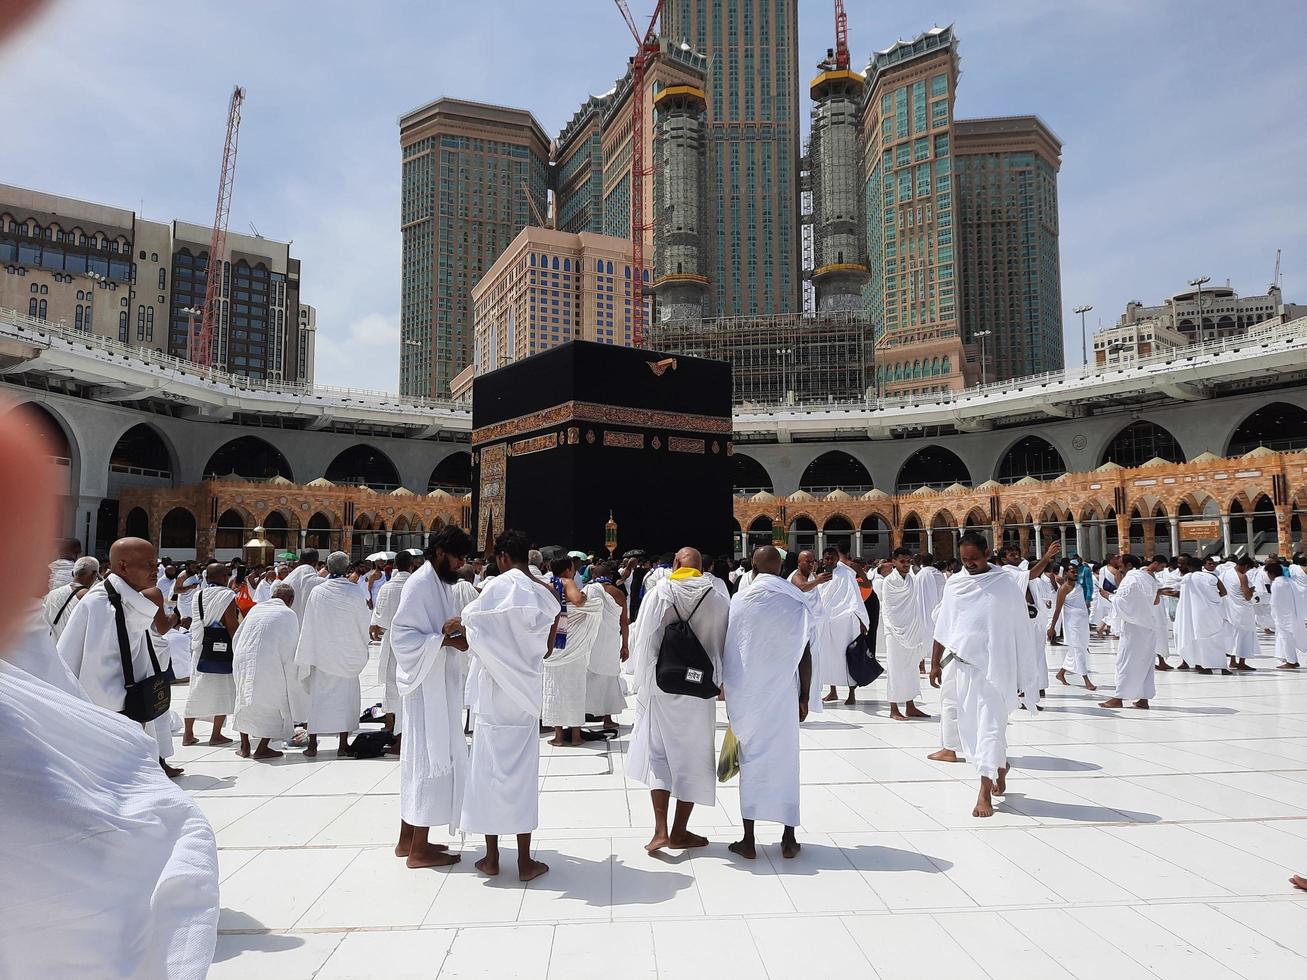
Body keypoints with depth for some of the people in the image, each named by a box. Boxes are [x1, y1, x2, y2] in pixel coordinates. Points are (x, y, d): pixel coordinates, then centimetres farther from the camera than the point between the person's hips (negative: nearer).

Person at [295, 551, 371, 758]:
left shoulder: (317, 591, -6)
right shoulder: (354, 592, -10)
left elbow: (308, 624, -2)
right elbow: (365, 622, -2)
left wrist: (306, 657, 6)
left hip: (320, 653, 1)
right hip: (347, 654, -1)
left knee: (318, 695, 10)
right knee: (346, 695, 6)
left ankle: (312, 744, 12)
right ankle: (343, 744, 6)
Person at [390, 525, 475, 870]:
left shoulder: (444, 584, 13)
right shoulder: (419, 584, -14)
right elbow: (402, 634, -19)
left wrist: (460, 636, -4)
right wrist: (444, 638, -27)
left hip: (442, 686, 9)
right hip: (426, 686, -9)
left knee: (420, 760, 15)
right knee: (432, 759, -3)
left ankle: (408, 839, 26)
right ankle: (419, 850, 7)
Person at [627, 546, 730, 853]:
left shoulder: (655, 595, -7)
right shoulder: (716, 600, -6)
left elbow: (639, 642, -3)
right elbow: (725, 645, 3)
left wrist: (643, 679, 10)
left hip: (659, 687, 0)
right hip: (700, 691, 0)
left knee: (658, 755, 11)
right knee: (692, 759, 11)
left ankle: (660, 830, 3)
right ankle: (679, 832, 19)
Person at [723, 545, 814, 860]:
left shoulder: (739, 601, -5)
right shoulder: (797, 602, -2)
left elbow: (726, 649, -1)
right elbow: (805, 652, -2)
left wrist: (729, 689, 12)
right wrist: (804, 695, 6)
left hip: (746, 695, 0)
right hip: (783, 693, 1)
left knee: (750, 760, 8)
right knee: (785, 759, 10)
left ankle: (748, 840, 12)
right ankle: (788, 838, 14)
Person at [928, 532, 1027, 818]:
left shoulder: (1007, 587, -4)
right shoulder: (954, 584, 6)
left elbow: (1019, 631, 0)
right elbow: (943, 627, 10)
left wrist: (1019, 674, 0)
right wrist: (935, 663, 8)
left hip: (991, 668, -4)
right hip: (958, 664, 5)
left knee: (989, 726, -4)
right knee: (966, 723, 13)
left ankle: (985, 792, 1)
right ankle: (1000, 766, 36)